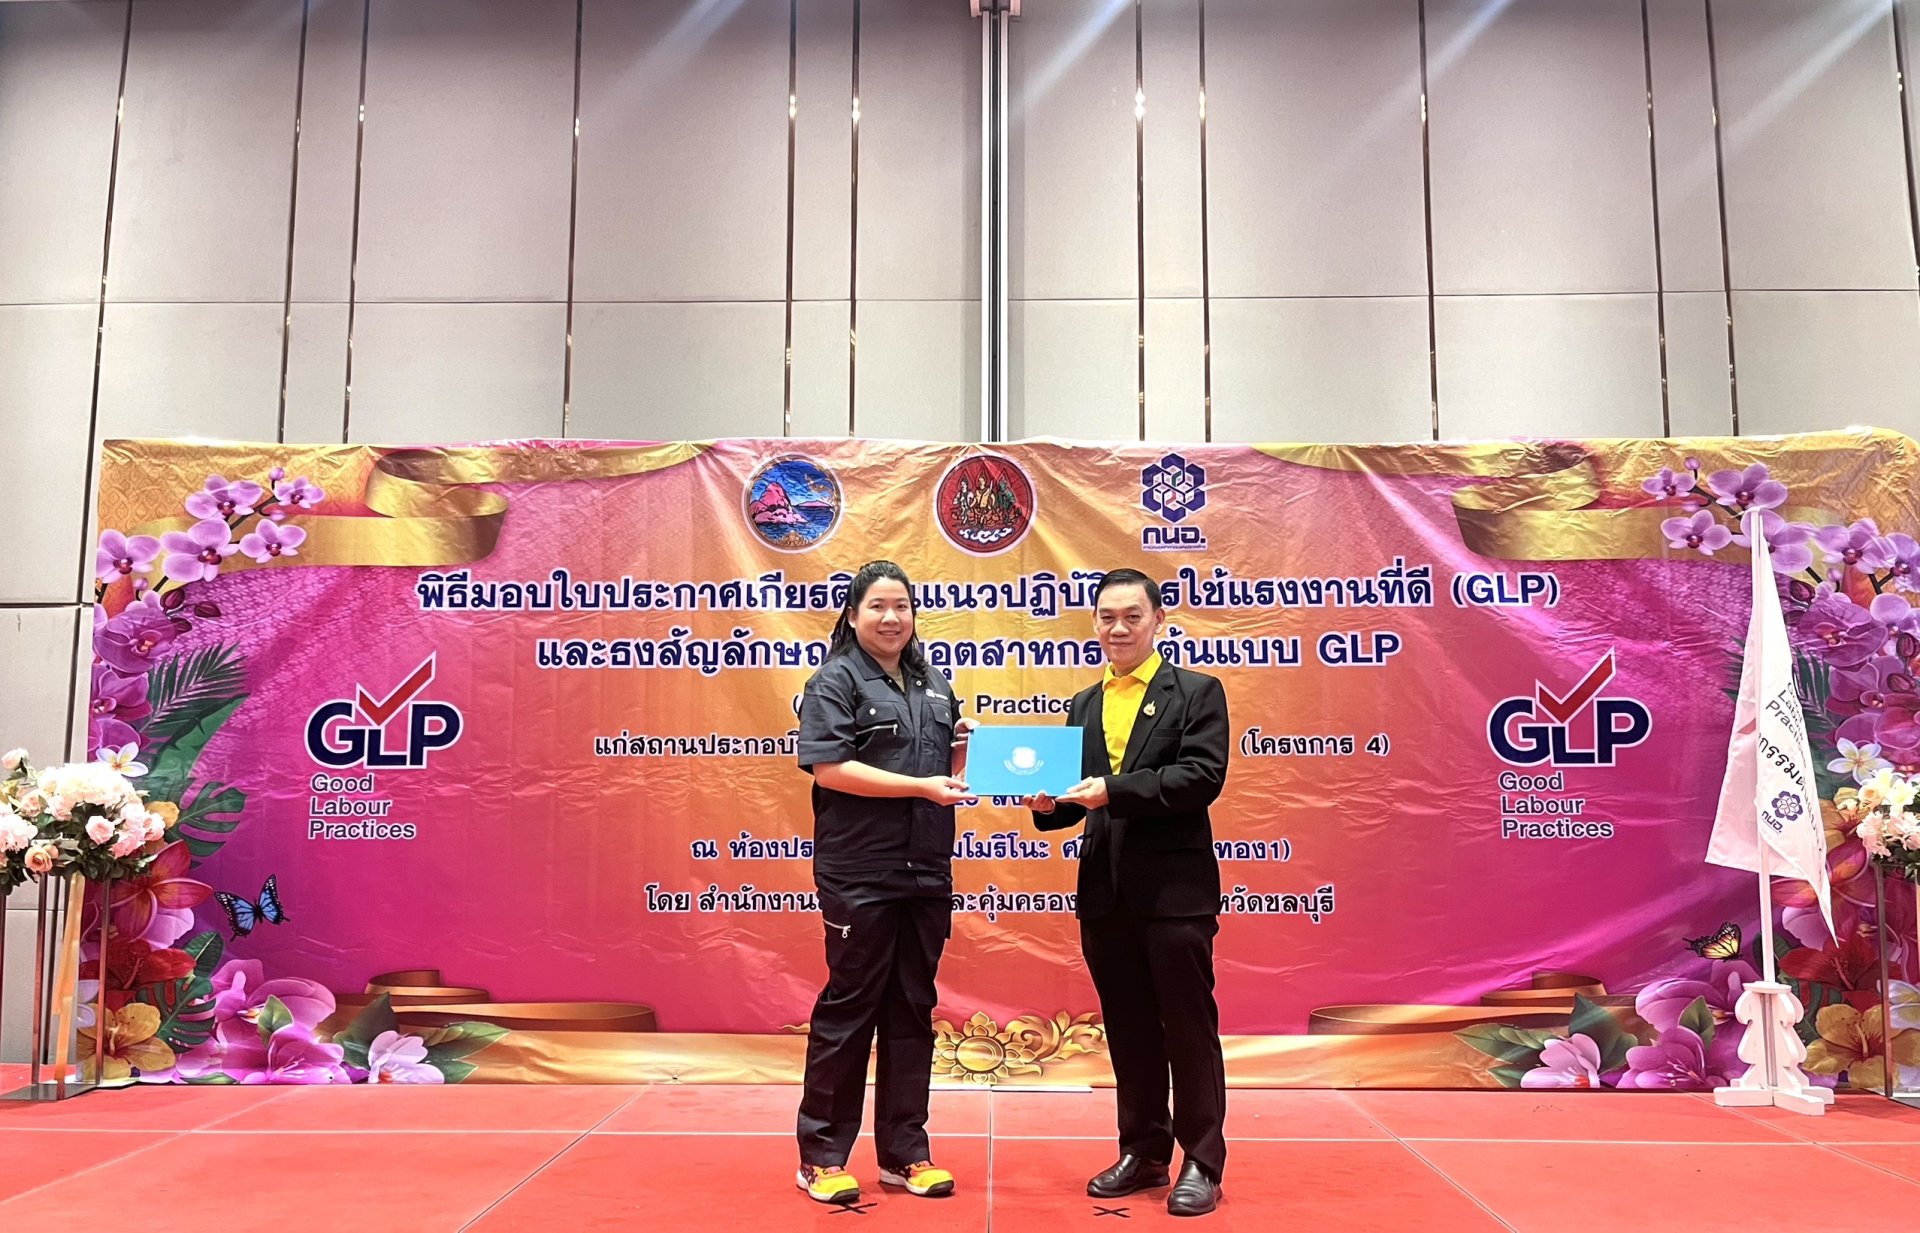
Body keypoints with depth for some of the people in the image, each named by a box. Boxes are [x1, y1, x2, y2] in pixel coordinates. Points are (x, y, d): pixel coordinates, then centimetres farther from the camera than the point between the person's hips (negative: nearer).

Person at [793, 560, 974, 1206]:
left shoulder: (934, 685, 16)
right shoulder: (835, 681, -3)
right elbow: (829, 768, -16)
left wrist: (964, 748, 1)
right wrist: (922, 786, -18)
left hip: (926, 874, 6)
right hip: (859, 875, -6)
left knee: (912, 1011, 11)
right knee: (848, 1009, 1)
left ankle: (905, 1152, 22)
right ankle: (821, 1156, 13)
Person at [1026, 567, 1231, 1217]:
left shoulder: (1197, 692, -2)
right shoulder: (1083, 706, 15)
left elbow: (1203, 775, -15)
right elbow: (1083, 797, 16)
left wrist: (1115, 789, -21)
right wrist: (1050, 804, -6)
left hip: (1175, 888, -5)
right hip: (1105, 891, 5)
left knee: (1188, 1025, 2)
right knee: (1128, 1031, 13)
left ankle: (1202, 1163, 14)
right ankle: (1144, 1152, 26)